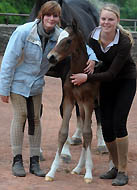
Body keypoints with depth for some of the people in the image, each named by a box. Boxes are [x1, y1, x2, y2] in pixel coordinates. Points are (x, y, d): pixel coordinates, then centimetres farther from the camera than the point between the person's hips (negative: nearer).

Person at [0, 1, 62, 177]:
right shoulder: (23, 32, -23)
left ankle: (34, 162, 12)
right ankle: (17, 160, 7)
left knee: (35, 118, 5)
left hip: (36, 83, 4)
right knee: (20, 116, -3)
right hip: (18, 81, -4)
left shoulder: (60, 36, -12)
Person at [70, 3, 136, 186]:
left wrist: (87, 77, -30)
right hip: (106, 83, 5)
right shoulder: (94, 36, -13)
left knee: (118, 122, -16)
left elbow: (112, 73, -27)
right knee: (106, 126, 1)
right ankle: (116, 166, 19)